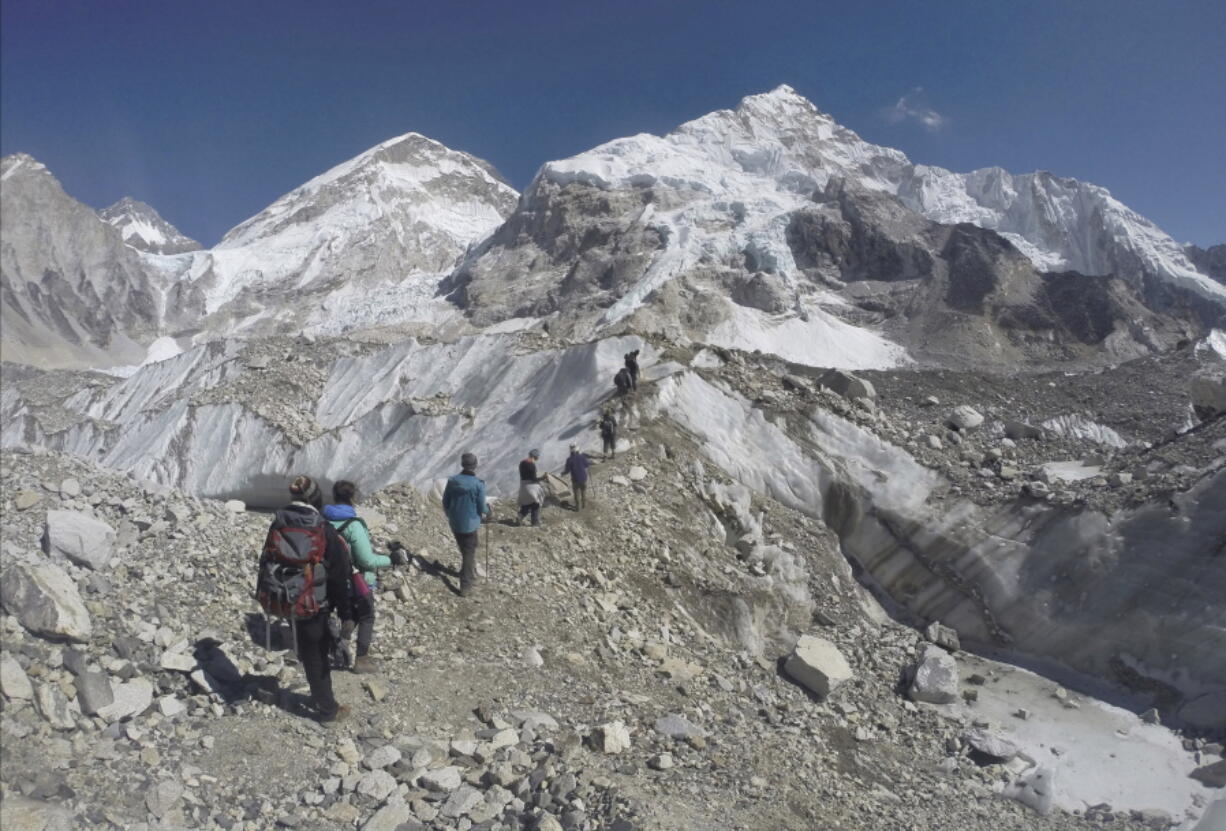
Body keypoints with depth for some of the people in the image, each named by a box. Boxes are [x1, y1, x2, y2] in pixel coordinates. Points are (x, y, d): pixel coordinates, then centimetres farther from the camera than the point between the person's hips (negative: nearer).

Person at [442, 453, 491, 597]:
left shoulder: (452, 481, -5)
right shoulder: (478, 484, -18)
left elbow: (445, 503, 3)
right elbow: (481, 508, -13)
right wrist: (487, 509, 11)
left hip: (455, 524, 5)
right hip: (470, 524, -4)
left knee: (465, 551, 23)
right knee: (469, 554, 7)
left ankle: (470, 576, 41)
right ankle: (465, 587, 7)